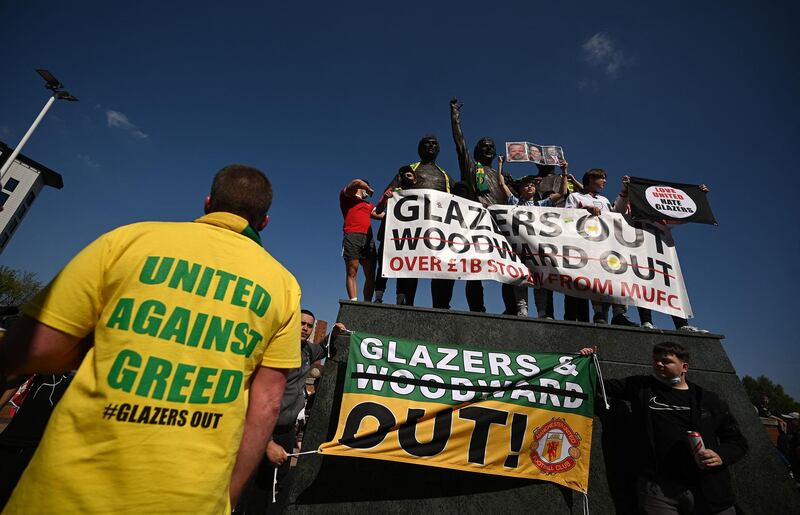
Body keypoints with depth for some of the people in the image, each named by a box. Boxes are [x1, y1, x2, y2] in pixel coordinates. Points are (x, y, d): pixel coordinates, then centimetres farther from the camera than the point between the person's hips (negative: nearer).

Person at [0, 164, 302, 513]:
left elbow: (32, 350, -6)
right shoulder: (283, 285, -2)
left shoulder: (130, 237, -4)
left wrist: (105, 345, 12)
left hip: (74, 487, 0)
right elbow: (266, 403, -4)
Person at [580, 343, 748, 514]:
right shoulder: (641, 387, 9)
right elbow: (604, 385, 17)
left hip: (710, 491, 1)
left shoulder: (708, 400, 11)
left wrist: (722, 456, -5)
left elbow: (737, 440, 14)